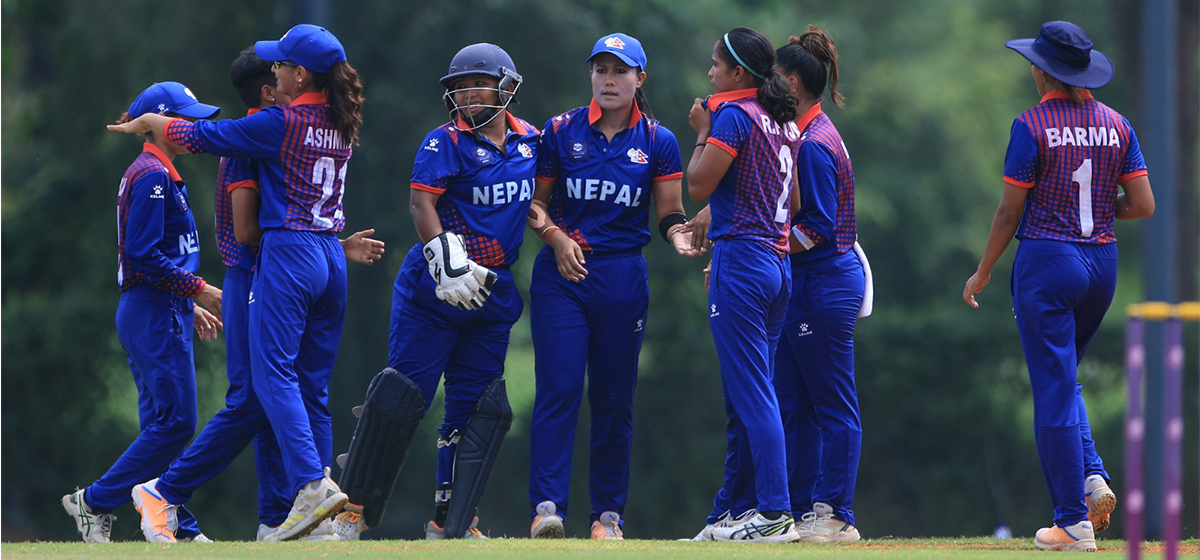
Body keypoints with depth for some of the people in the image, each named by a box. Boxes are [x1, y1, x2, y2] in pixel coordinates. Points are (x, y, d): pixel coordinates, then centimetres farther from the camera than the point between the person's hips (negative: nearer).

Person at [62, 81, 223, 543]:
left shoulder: (155, 175, 18)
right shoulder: (153, 176, -13)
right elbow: (144, 255, -21)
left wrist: (191, 305, 21)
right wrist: (197, 289, -16)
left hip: (159, 313, 10)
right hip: (155, 313, -10)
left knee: (162, 423, 7)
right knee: (176, 422, -10)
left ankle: (177, 528, 7)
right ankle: (96, 501, -5)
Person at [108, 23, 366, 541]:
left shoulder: (282, 123, -11)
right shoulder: (340, 125, 11)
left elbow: (200, 136, -3)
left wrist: (150, 122, 14)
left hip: (288, 253, -8)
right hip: (332, 259, 8)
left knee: (274, 374, -9)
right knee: (313, 383, 10)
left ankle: (312, 484, -23)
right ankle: (319, 489, 6)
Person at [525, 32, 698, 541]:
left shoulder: (657, 141, 5)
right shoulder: (561, 131, 5)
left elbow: (670, 212, 3)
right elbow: (536, 201, 9)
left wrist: (679, 235, -19)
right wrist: (555, 236, -10)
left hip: (623, 277, 1)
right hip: (561, 273, -1)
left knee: (614, 399, 4)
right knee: (559, 390, -12)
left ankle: (608, 514, 10)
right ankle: (547, 507, -16)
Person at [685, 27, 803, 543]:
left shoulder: (733, 115, -11)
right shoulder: (784, 123, 14)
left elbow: (699, 186, -12)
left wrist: (702, 133, 2)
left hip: (741, 262, -9)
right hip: (778, 265, 9)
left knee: (752, 395, -9)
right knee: (745, 398, 13)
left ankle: (775, 514, -13)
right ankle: (733, 511, 17)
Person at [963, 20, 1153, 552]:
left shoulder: (1033, 126, -11)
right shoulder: (1116, 124, 4)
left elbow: (1010, 212, -9)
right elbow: (1144, 205, 1)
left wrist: (982, 273, 2)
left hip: (1046, 260, -6)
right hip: (1103, 263, 6)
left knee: (1054, 389, -1)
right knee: (1062, 380, 23)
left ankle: (1073, 523, -2)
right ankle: (1093, 479, 1)